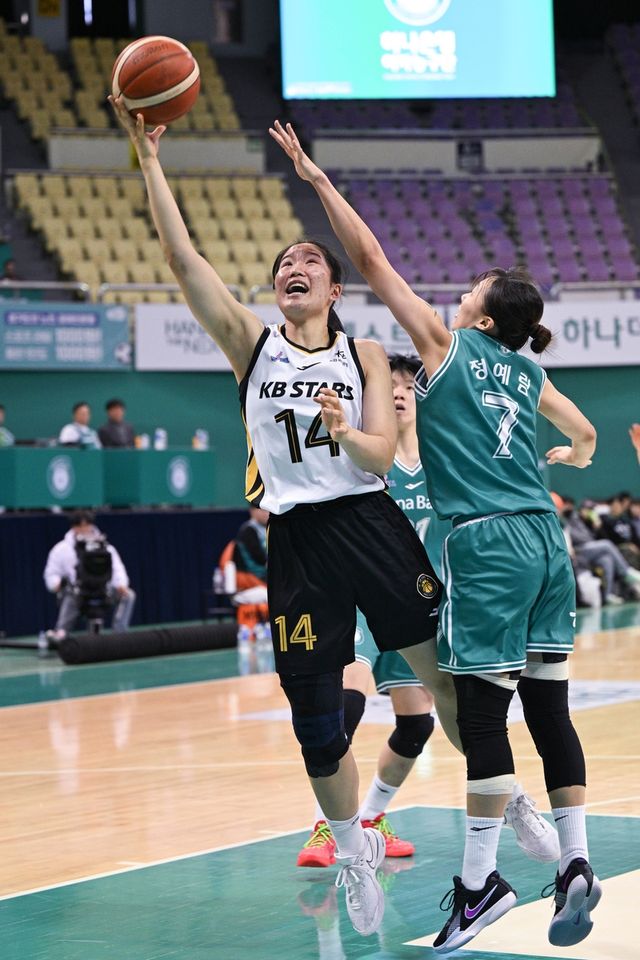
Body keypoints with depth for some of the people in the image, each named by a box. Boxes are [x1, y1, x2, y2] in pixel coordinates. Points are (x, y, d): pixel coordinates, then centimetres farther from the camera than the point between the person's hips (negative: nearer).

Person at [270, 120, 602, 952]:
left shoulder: (445, 344, 1)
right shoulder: (530, 373, 15)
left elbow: (370, 258, 2)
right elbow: (585, 438, 30)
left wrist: (316, 178, 7)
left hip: (489, 542, -7)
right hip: (545, 539, 7)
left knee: (481, 714, -3)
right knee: (548, 707, 8)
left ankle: (480, 880, 2)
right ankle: (576, 866, 8)